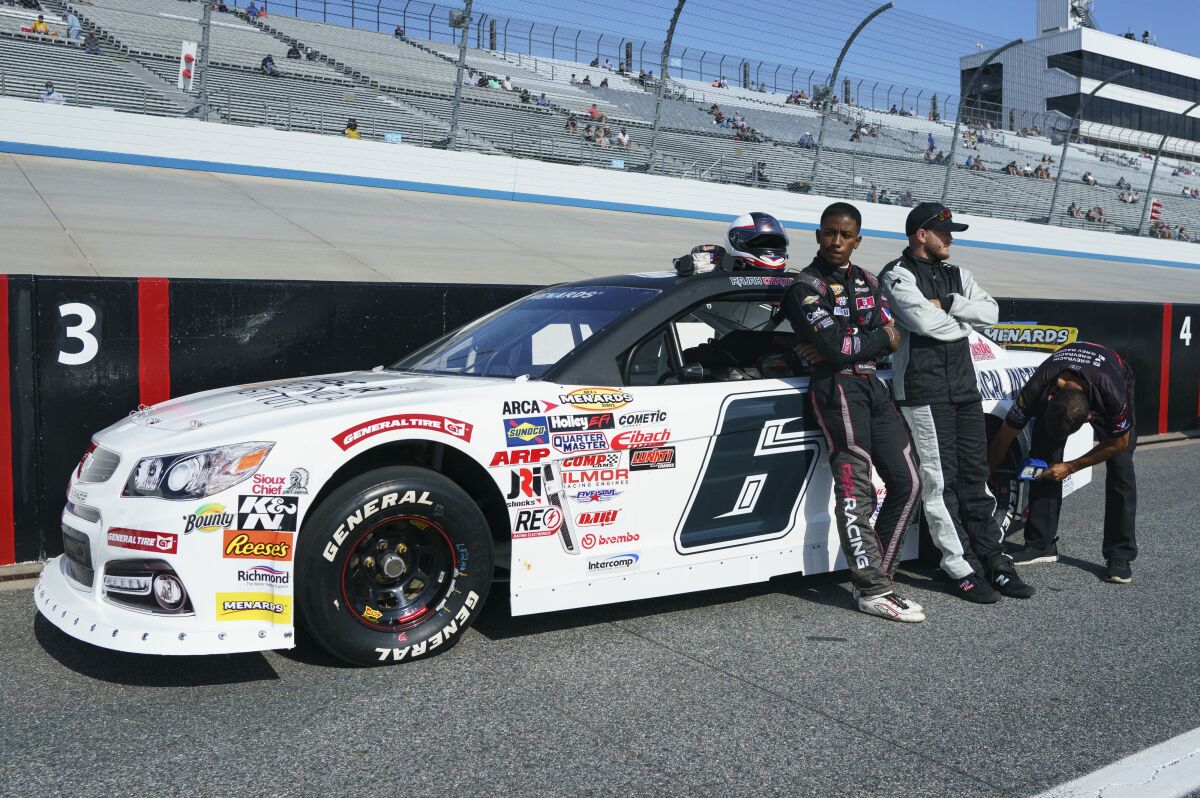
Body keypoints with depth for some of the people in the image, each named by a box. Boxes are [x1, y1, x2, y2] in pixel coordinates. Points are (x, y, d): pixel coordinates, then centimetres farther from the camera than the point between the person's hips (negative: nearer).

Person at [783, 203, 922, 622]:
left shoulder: (867, 281, 19)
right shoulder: (806, 285, -2)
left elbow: (892, 337, 6)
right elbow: (833, 344, -16)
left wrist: (843, 347, -10)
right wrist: (880, 338, -1)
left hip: (872, 384, 8)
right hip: (836, 387, -8)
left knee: (906, 482, 5)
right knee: (856, 490, -11)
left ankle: (875, 576, 12)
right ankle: (873, 591, -10)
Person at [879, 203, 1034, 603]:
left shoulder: (955, 274, 18)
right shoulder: (898, 275, -5)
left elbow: (990, 311, 5)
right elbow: (926, 322, -20)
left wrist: (948, 304, -9)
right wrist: (963, 321, -1)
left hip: (964, 386, 7)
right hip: (924, 392, -7)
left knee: (975, 476, 10)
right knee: (941, 481, -3)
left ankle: (993, 559, 16)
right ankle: (961, 569, 3)